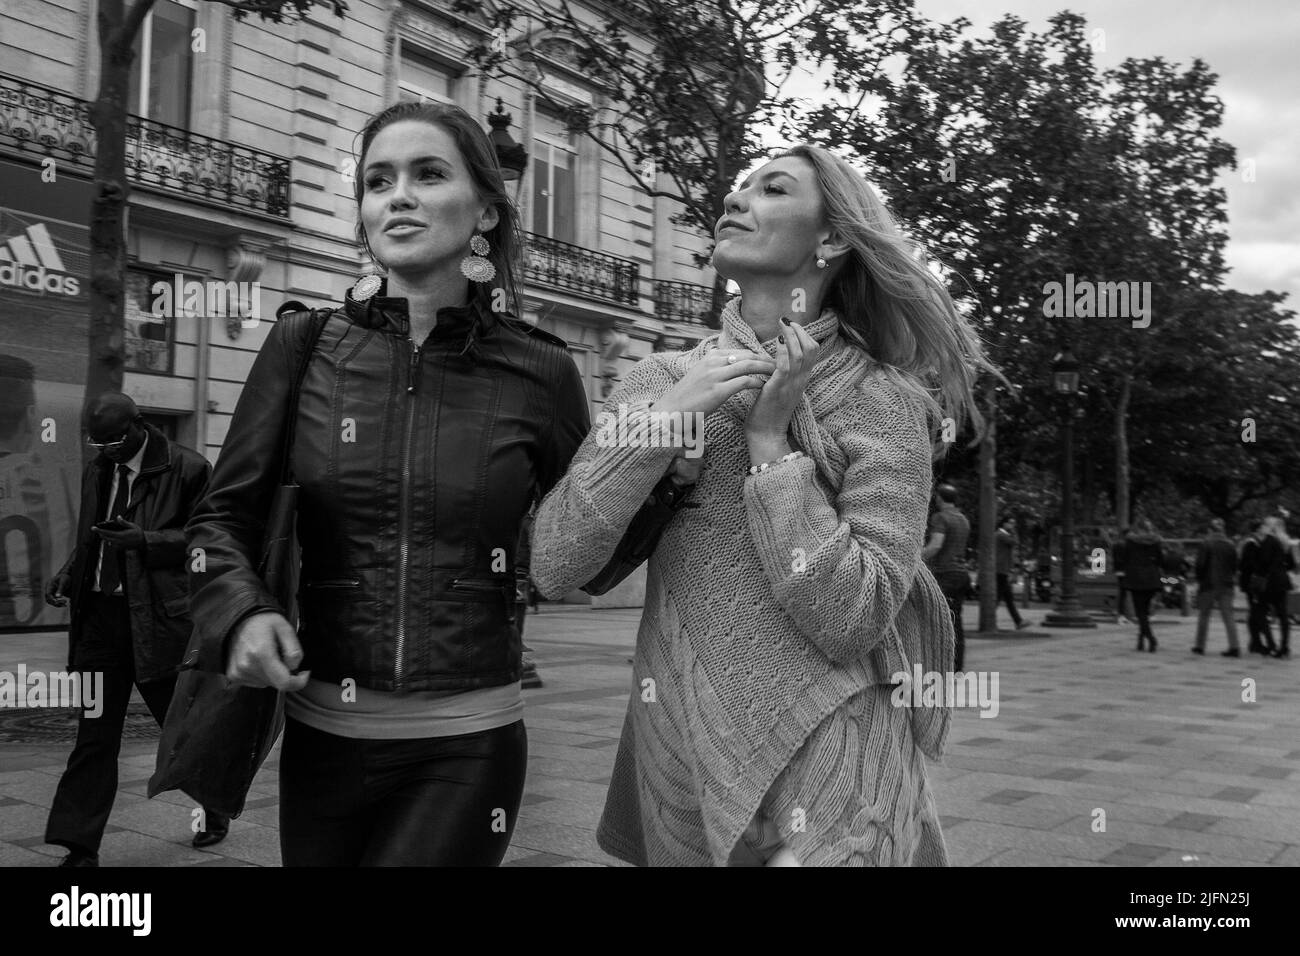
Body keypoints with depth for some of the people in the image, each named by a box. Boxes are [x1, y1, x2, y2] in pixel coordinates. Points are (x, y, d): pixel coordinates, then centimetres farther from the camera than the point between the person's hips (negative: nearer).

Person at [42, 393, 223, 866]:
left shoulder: (188, 468, -7)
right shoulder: (97, 471, 14)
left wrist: (145, 540, -20)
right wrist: (69, 573, 4)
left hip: (158, 620, -5)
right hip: (101, 614, 5)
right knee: (94, 736, 4)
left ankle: (217, 809, 34)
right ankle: (81, 847, 8)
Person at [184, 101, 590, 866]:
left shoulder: (541, 373, -5)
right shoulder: (305, 347, -2)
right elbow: (224, 517, 3)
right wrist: (242, 611, -14)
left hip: (466, 748, -2)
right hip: (320, 736, 2)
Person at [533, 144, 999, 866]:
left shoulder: (885, 403, -8)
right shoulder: (660, 379, 0)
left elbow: (849, 619, -17)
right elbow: (551, 568, -8)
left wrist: (769, 439, -17)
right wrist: (662, 415, -17)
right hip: (680, 772, 4)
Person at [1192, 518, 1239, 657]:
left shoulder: (1206, 544, -10)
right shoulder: (1230, 545, 4)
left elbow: (1200, 564, -11)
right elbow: (1234, 566, 9)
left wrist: (1198, 580, 1)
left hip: (1209, 584, -3)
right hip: (1226, 585, 3)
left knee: (1204, 615, 8)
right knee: (1228, 616, 3)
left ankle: (1199, 646, 14)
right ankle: (1234, 647, -6)